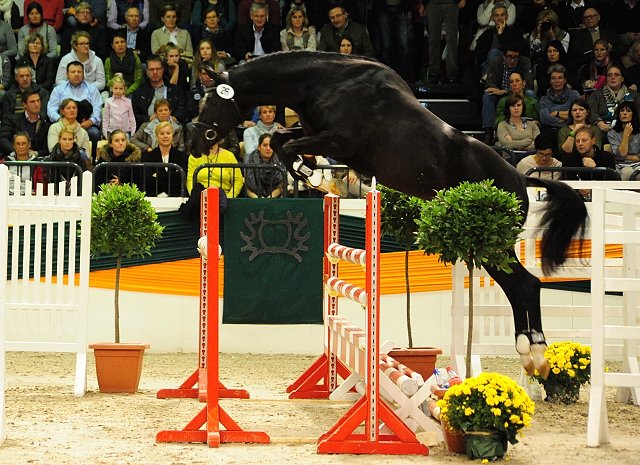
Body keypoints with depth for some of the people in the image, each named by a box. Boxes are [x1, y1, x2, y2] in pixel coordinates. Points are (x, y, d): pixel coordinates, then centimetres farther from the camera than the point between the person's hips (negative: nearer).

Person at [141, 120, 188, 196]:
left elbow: (181, 176, -5)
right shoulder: (148, 156, 11)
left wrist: (158, 175, -4)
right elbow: (147, 178, -4)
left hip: (175, 196, 0)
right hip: (153, 197, 0)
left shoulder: (181, 155, 12)